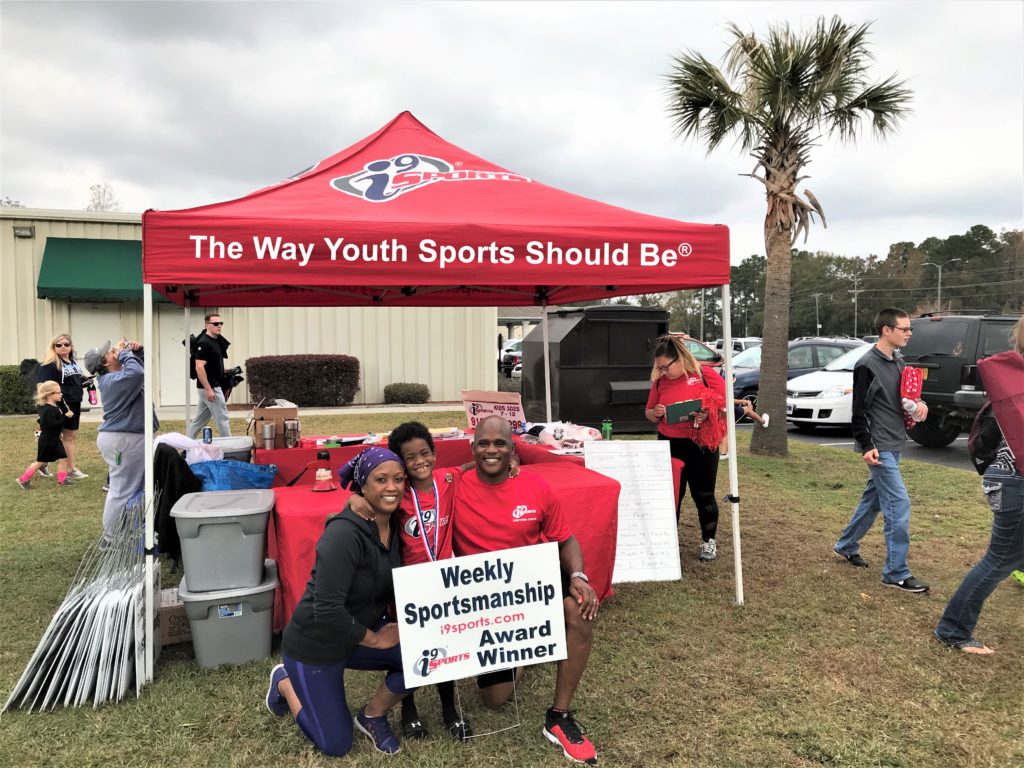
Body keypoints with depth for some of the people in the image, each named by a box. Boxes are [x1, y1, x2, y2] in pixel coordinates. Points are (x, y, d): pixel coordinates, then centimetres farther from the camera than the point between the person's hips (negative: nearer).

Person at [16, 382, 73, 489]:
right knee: (41, 461, 3)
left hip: (54, 439, 9)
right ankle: (23, 479, 17)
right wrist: (66, 416, -29)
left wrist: (66, 411, 5)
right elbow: (53, 425, -32)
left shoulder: (55, 407, 7)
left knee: (63, 458, 7)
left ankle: (62, 480, 14)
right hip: (47, 441, -9)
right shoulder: (48, 410, -24)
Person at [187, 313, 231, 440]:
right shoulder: (204, 343, -15)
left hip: (213, 386, 9)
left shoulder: (217, 341, 13)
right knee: (222, 418, -5)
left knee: (199, 420, 15)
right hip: (210, 387, -9)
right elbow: (199, 367, -21)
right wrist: (209, 389, -24)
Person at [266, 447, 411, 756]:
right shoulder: (344, 533, -30)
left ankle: (372, 717, 9)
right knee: (336, 745, 5)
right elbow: (328, 610, -31)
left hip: (362, 628, 6)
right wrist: (375, 640, -20)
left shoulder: (394, 524, -7)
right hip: (316, 643, -6)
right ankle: (285, 682, 28)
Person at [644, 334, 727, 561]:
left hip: (701, 446, -3)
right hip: (669, 445, 3)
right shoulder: (660, 381, 4)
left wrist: (707, 415, -24)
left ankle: (709, 541, 24)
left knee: (703, 495, 7)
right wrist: (656, 413, -10)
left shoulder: (708, 377, -8)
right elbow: (648, 413, 13)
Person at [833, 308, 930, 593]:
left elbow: (906, 395, 23)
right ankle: (896, 574, -3)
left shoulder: (897, 362, 11)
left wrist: (919, 403, 0)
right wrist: (867, 447, -20)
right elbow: (859, 411, -15)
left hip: (894, 446, 9)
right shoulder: (868, 365, -15)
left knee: (873, 500, 17)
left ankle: (846, 546, 32)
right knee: (899, 506, -10)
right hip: (879, 448, -9)